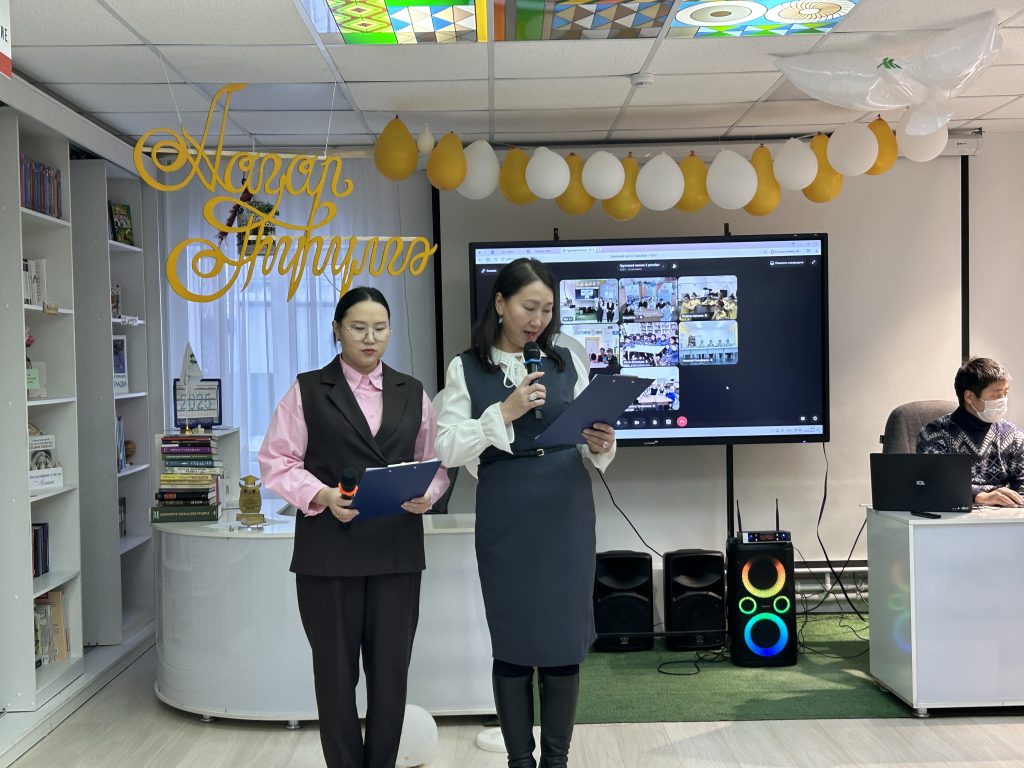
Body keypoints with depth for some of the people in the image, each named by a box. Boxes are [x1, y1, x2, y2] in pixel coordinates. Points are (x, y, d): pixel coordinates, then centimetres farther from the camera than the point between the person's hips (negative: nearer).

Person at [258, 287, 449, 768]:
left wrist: (426, 494, -10)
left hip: (396, 549, 2)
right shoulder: (307, 390, 3)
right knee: (336, 670, 7)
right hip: (329, 550, -2)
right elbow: (277, 462, -2)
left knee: (391, 669, 7)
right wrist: (323, 496, -17)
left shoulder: (412, 393, 11)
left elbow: (435, 463, 11)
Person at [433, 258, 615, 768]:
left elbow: (590, 438, 9)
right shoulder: (466, 369, 2)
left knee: (565, 636, 5)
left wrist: (600, 447, -13)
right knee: (513, 640, 5)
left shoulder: (567, 363, 8)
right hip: (505, 517, -2)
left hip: (567, 512, 2)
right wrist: (503, 414, -15)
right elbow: (447, 449, -5)